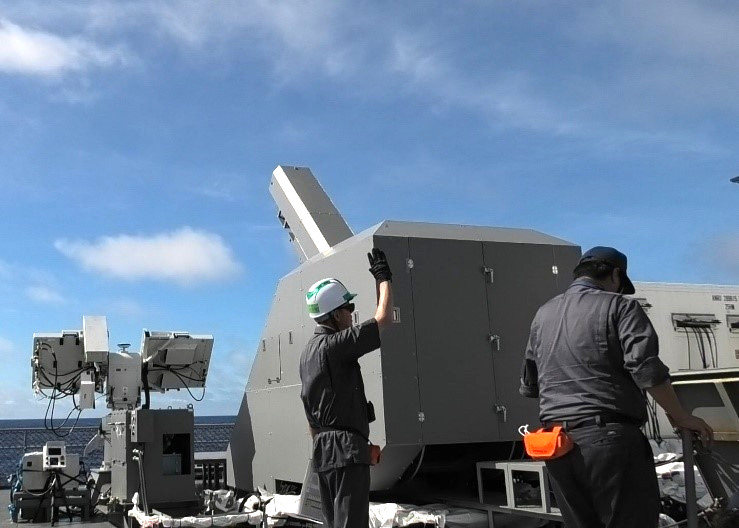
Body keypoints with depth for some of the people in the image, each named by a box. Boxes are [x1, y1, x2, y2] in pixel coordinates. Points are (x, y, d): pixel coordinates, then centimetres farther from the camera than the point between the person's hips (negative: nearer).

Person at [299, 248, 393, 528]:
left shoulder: (308, 351, 15)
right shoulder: (335, 344, -14)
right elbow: (383, 318, -14)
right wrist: (383, 277, -1)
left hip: (324, 451, 10)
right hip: (347, 450, -10)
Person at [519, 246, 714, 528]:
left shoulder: (543, 315, 18)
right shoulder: (619, 306, -1)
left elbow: (528, 385, 21)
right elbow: (647, 369, -13)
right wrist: (680, 416, -2)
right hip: (609, 438, -6)